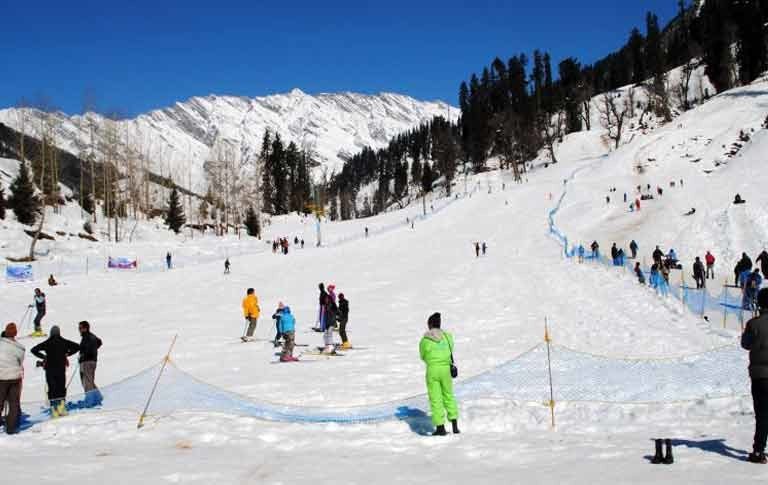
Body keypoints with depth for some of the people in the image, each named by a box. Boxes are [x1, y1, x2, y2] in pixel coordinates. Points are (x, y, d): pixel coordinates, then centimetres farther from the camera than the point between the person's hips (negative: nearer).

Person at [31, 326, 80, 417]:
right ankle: (61, 403, -7)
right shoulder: (64, 342, 0)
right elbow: (77, 347, 3)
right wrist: (67, 354, 8)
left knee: (51, 389, 4)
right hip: (61, 369, 0)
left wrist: (43, 356, 6)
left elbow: (33, 350, -2)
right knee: (61, 387, 10)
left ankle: (54, 408, -2)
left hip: (49, 369, 0)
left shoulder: (47, 343, -1)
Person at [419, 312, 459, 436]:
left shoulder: (424, 340, -8)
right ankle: (455, 425, 14)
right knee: (448, 396, 17)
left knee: (435, 399, 5)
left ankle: (440, 427, 5)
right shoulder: (447, 336, 0)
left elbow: (423, 356, 6)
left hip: (432, 370, -3)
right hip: (446, 369, 3)